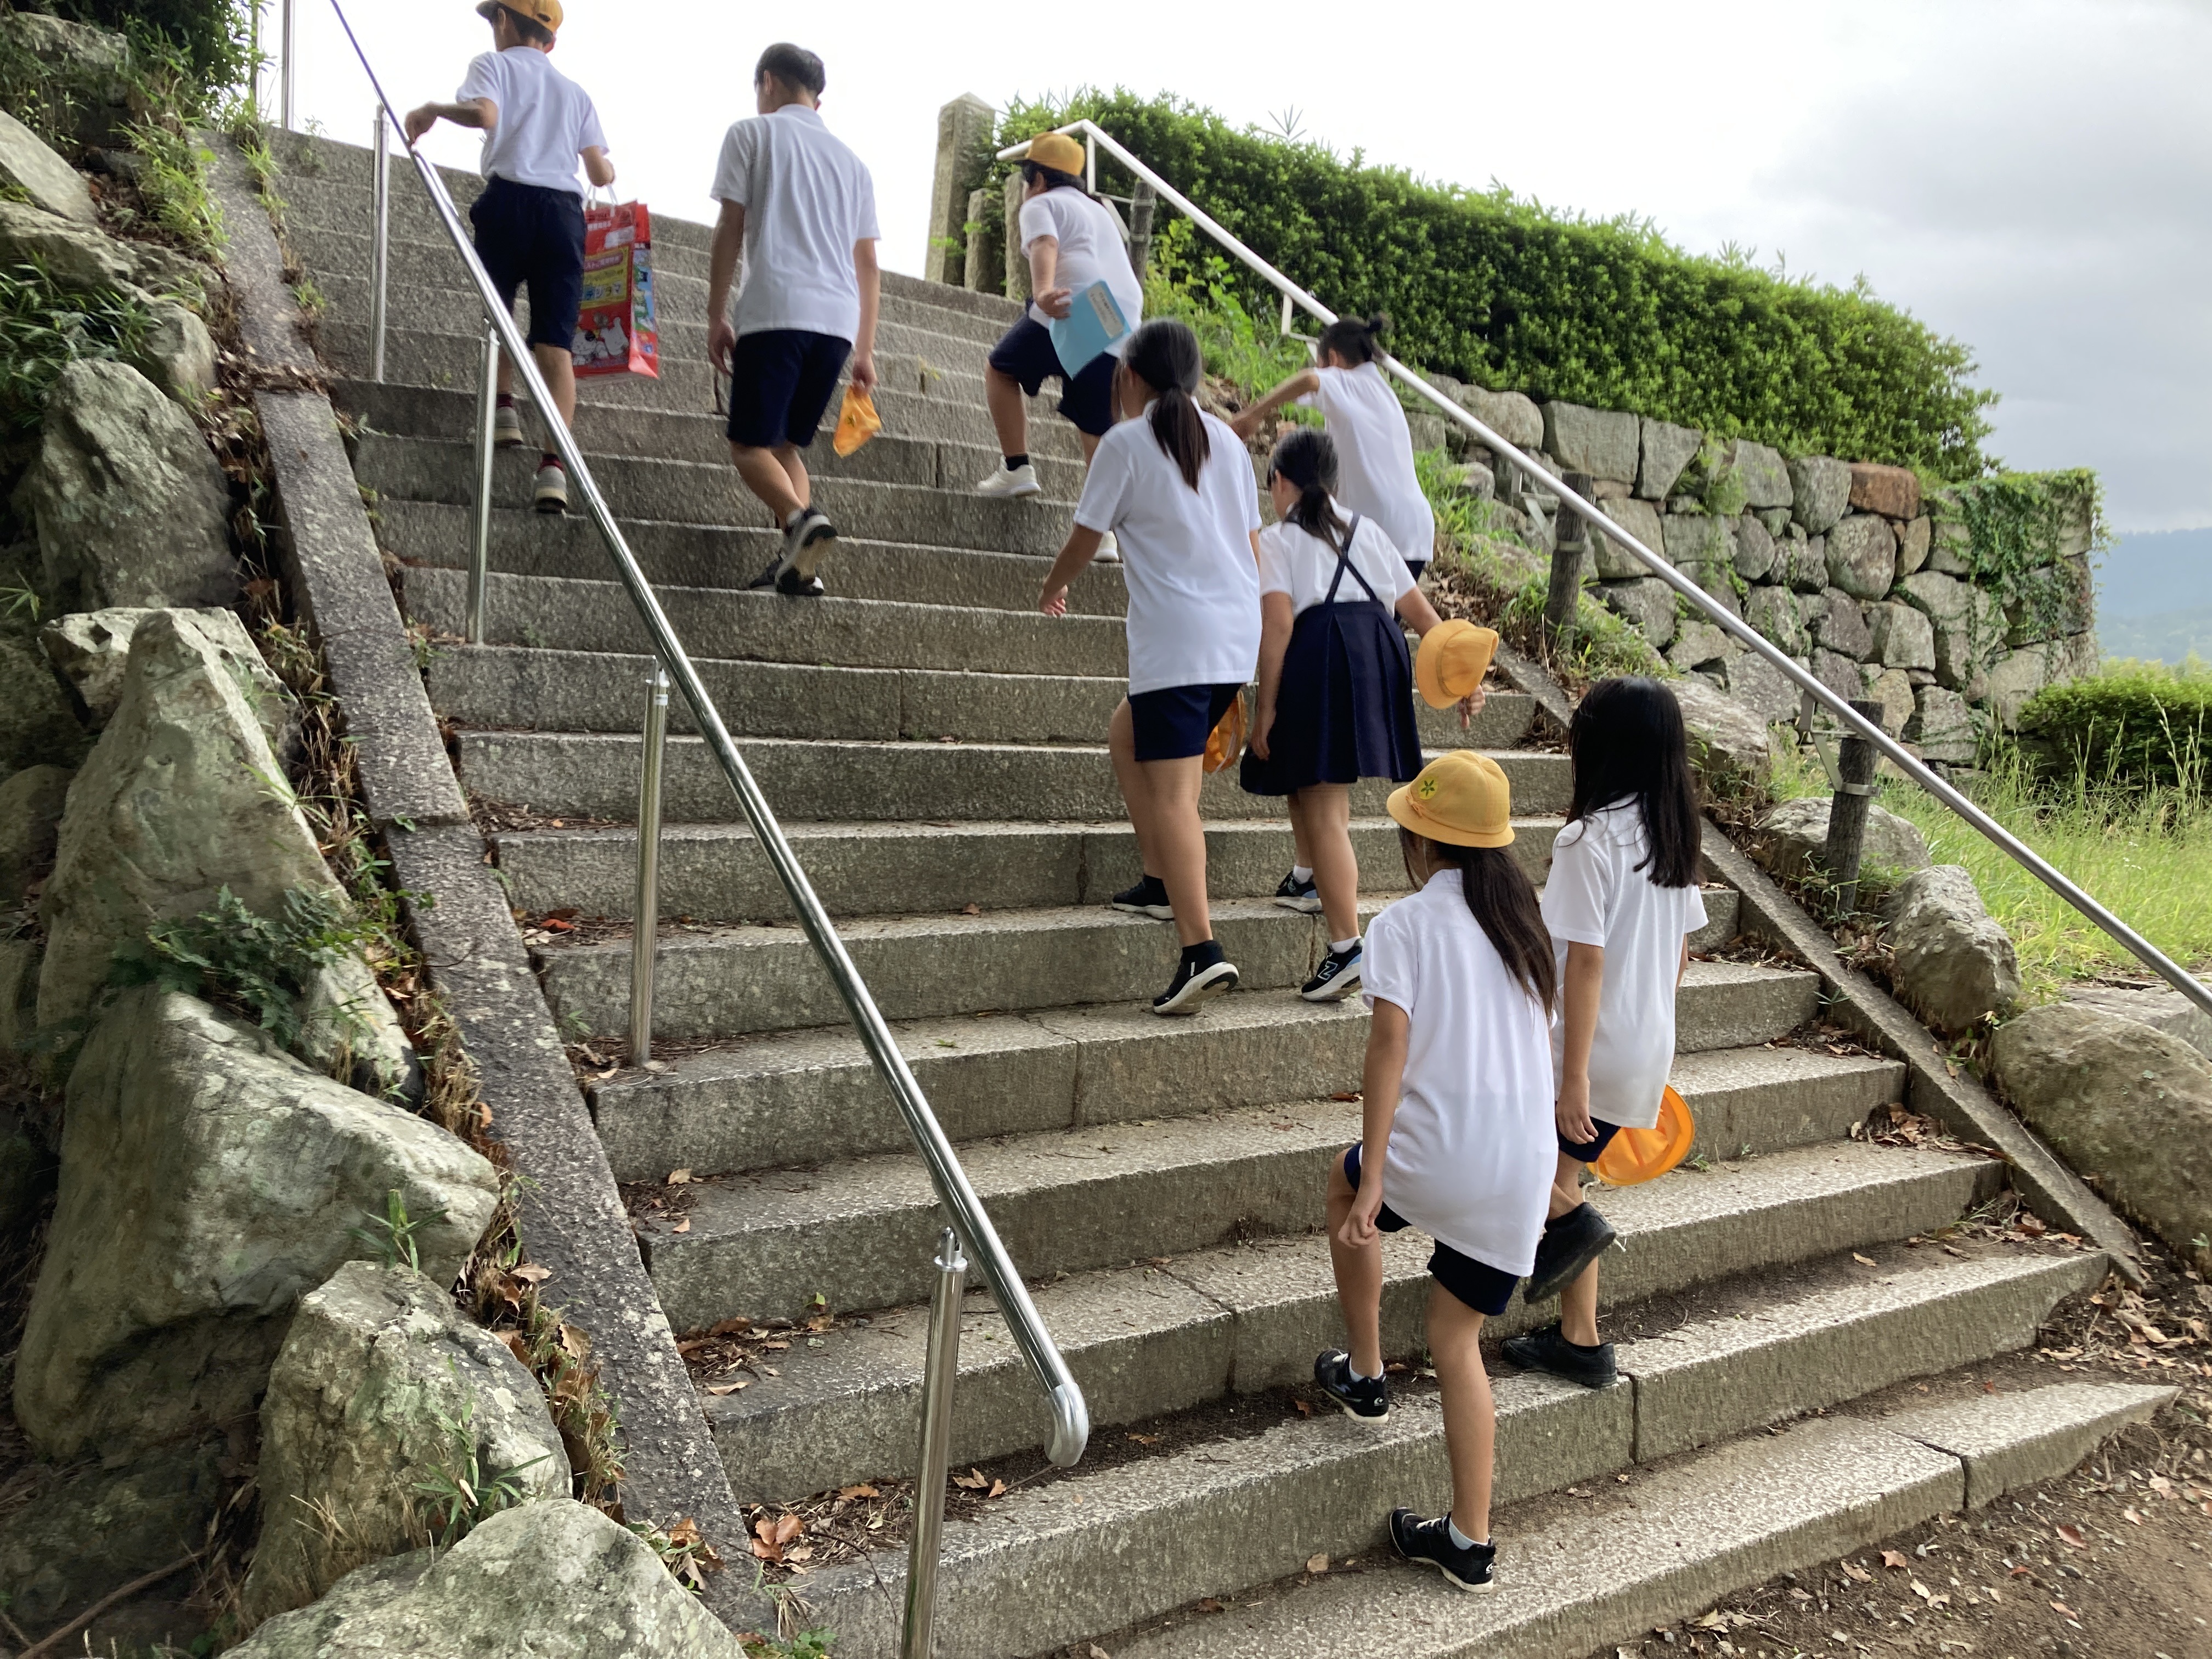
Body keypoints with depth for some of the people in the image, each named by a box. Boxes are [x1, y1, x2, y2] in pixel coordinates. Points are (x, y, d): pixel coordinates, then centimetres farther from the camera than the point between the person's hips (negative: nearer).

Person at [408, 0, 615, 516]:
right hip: (565, 212, 3)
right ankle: (554, 464, -18)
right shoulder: (575, 92, 22)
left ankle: (504, 408, 7)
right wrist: (610, 169, 39)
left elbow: (484, 114, -13)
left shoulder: (494, 65, 10)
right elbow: (602, 174, 16)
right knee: (556, 344, -6)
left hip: (510, 200, -2)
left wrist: (433, 110, 3)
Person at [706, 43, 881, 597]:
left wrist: (716, 317, 4)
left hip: (775, 312, -5)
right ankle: (797, 561, -2)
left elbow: (730, 231, 1)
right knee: (785, 445, 15)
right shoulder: (851, 161, 24)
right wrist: (865, 350, 23)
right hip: (839, 321, 5)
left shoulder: (752, 134, 9)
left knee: (750, 444, -1)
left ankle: (802, 520, -30)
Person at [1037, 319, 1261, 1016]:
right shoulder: (1226, 441, 17)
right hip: (1240, 634, 7)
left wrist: (1052, 588, 27)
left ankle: (1202, 949, -20)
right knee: (1127, 735, 25)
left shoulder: (1125, 443, -1)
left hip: (1176, 637, -7)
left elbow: (1084, 540, 5)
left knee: (1171, 792, -10)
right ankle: (1161, 883, 24)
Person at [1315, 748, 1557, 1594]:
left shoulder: (1406, 922, -5)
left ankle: (1363, 1375, 35)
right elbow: (1540, 1038, 17)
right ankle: (1469, 1541, 20)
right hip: (1526, 1166, 5)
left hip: (1439, 1153, -5)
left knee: (1344, 1178, 29)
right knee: (1458, 1340, 18)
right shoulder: (1521, 919, 13)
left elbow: (1390, 1044, -16)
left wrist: (1372, 1179, -18)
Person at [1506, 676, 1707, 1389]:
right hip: (1648, 1049, 8)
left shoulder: (1588, 839, -19)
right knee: (1556, 1172, 19)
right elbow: (1680, 948, 12)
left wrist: (1574, 1076, -20)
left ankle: (1570, 1219, -3)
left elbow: (1587, 959, -22)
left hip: (1592, 1052, -8)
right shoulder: (1674, 834, 6)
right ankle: (1580, 1342, 25)